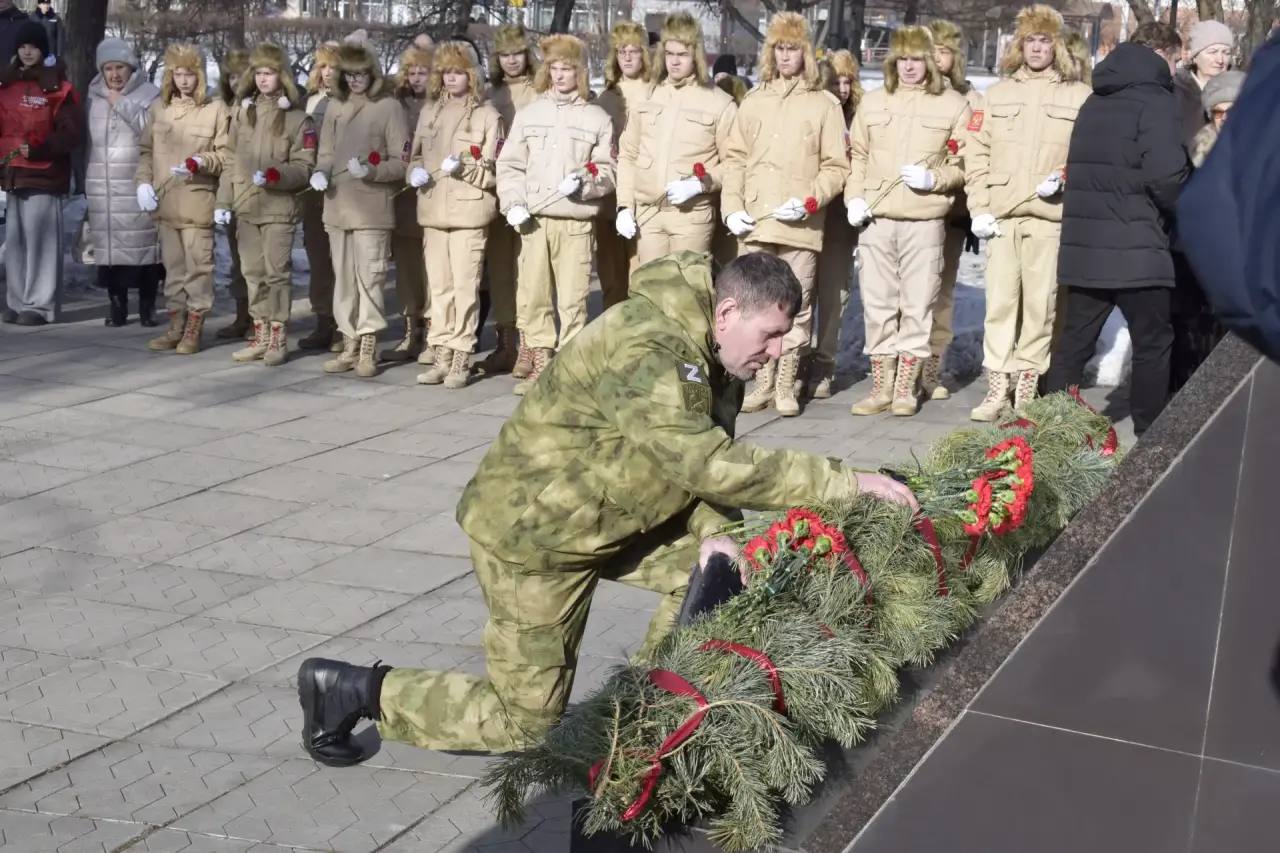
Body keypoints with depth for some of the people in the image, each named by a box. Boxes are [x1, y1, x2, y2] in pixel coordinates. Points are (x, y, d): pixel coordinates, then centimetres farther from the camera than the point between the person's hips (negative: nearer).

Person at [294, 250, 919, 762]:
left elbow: (697, 459, 4)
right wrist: (846, 481, -33)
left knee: (713, 569, 1)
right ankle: (351, 689, 9)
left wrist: (707, 532, -16)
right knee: (524, 719, -2)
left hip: (604, 513, 9)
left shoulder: (710, 352, 1)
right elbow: (713, 465, -37)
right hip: (534, 528, -9)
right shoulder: (648, 353, -31)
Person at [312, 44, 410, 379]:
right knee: (343, 277, 8)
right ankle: (349, 345, 16)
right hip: (337, 204, 5)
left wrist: (371, 170, -19)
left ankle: (368, 349, 1)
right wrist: (321, 172, -1)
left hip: (372, 207, -5)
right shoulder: (335, 107, 13)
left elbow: (401, 162, -4)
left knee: (369, 276, -7)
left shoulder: (389, 107, -2)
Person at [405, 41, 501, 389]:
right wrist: (416, 172, 0)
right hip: (433, 210, 5)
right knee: (439, 286, 7)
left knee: (465, 287, -6)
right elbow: (415, 155, 22)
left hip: (469, 211, -5)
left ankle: (462, 358, 0)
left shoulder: (487, 115, 1)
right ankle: (442, 355, 13)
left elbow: (494, 172, -1)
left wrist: (464, 168, -18)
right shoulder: (429, 112, 15)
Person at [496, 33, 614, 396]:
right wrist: (513, 203, -4)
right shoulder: (529, 114, 11)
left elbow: (607, 172, 6)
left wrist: (585, 183, -14)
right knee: (532, 295, 2)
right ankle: (541, 363, 12)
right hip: (534, 219, 2)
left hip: (577, 220, -2)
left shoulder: (597, 118, 6)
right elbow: (509, 165, 10)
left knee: (572, 298, -3)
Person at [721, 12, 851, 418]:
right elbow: (734, 158, 12)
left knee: (797, 307, 0)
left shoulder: (824, 104, 3)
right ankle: (764, 381, 12)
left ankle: (786, 384, 9)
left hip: (801, 226, -2)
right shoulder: (754, 100, 12)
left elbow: (836, 166, 2)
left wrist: (809, 202, -12)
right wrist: (732, 207, 0)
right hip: (755, 222, 3)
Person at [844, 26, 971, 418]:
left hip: (925, 221, -3)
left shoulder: (953, 104, 4)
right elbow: (857, 157, 14)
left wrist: (934, 179, -13)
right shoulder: (872, 102, 13)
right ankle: (881, 385, 14)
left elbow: (964, 164, 4)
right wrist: (854, 197, 0)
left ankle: (906, 386, 9)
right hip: (876, 219, 3)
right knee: (877, 303, 5)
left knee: (917, 305, 0)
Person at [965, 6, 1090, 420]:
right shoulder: (998, 93, 15)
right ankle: (997, 385, 3)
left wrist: (1065, 178, -14)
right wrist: (979, 208, 1)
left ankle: (1027, 385, 7)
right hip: (1001, 215, 2)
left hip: (1050, 215, -2)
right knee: (999, 300, -1)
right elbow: (977, 153, 10)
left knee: (1041, 302, -1)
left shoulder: (1079, 95, 7)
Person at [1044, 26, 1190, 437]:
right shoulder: (1155, 101, -10)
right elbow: (1167, 175, -20)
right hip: (1135, 249, -7)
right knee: (1152, 345, 4)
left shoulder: (1096, 100, 16)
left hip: (1083, 245, 7)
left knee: (1074, 340, 11)